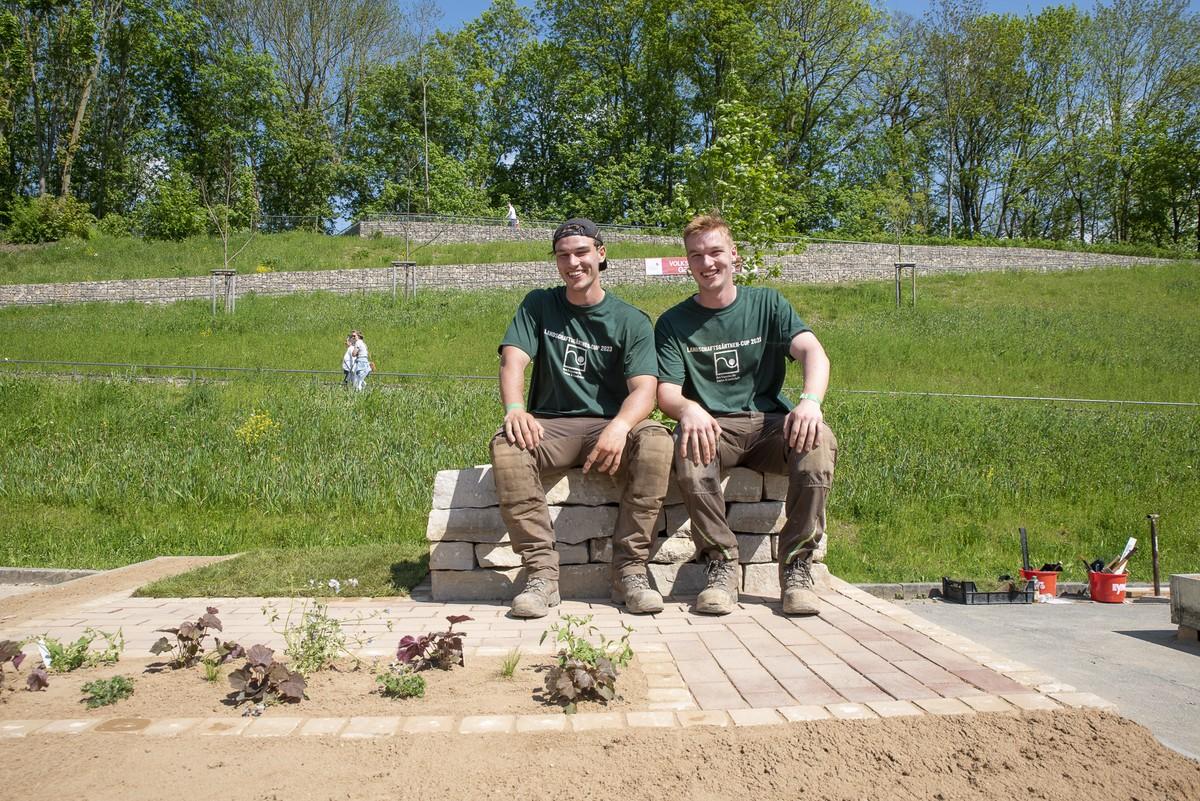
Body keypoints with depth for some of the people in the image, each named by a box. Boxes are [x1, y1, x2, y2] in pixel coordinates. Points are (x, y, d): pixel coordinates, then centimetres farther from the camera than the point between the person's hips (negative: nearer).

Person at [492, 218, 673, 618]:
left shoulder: (631, 321, 4)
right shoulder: (538, 306, 10)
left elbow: (644, 389, -10)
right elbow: (512, 361, -5)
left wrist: (620, 425, -34)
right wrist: (515, 409, -29)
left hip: (609, 426, 0)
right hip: (550, 426, 1)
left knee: (656, 440, -32)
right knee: (506, 445, -32)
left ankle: (629, 570, -24)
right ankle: (541, 572, -27)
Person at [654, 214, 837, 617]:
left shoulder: (767, 303, 9)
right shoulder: (673, 322, 8)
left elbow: (813, 352, -7)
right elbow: (666, 392, -3)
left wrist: (811, 400, -30)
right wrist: (688, 409, -29)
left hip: (770, 422, 1)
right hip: (712, 427, -1)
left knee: (819, 440, -31)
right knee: (689, 449, -36)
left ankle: (796, 567, -21)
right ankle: (721, 565, -23)